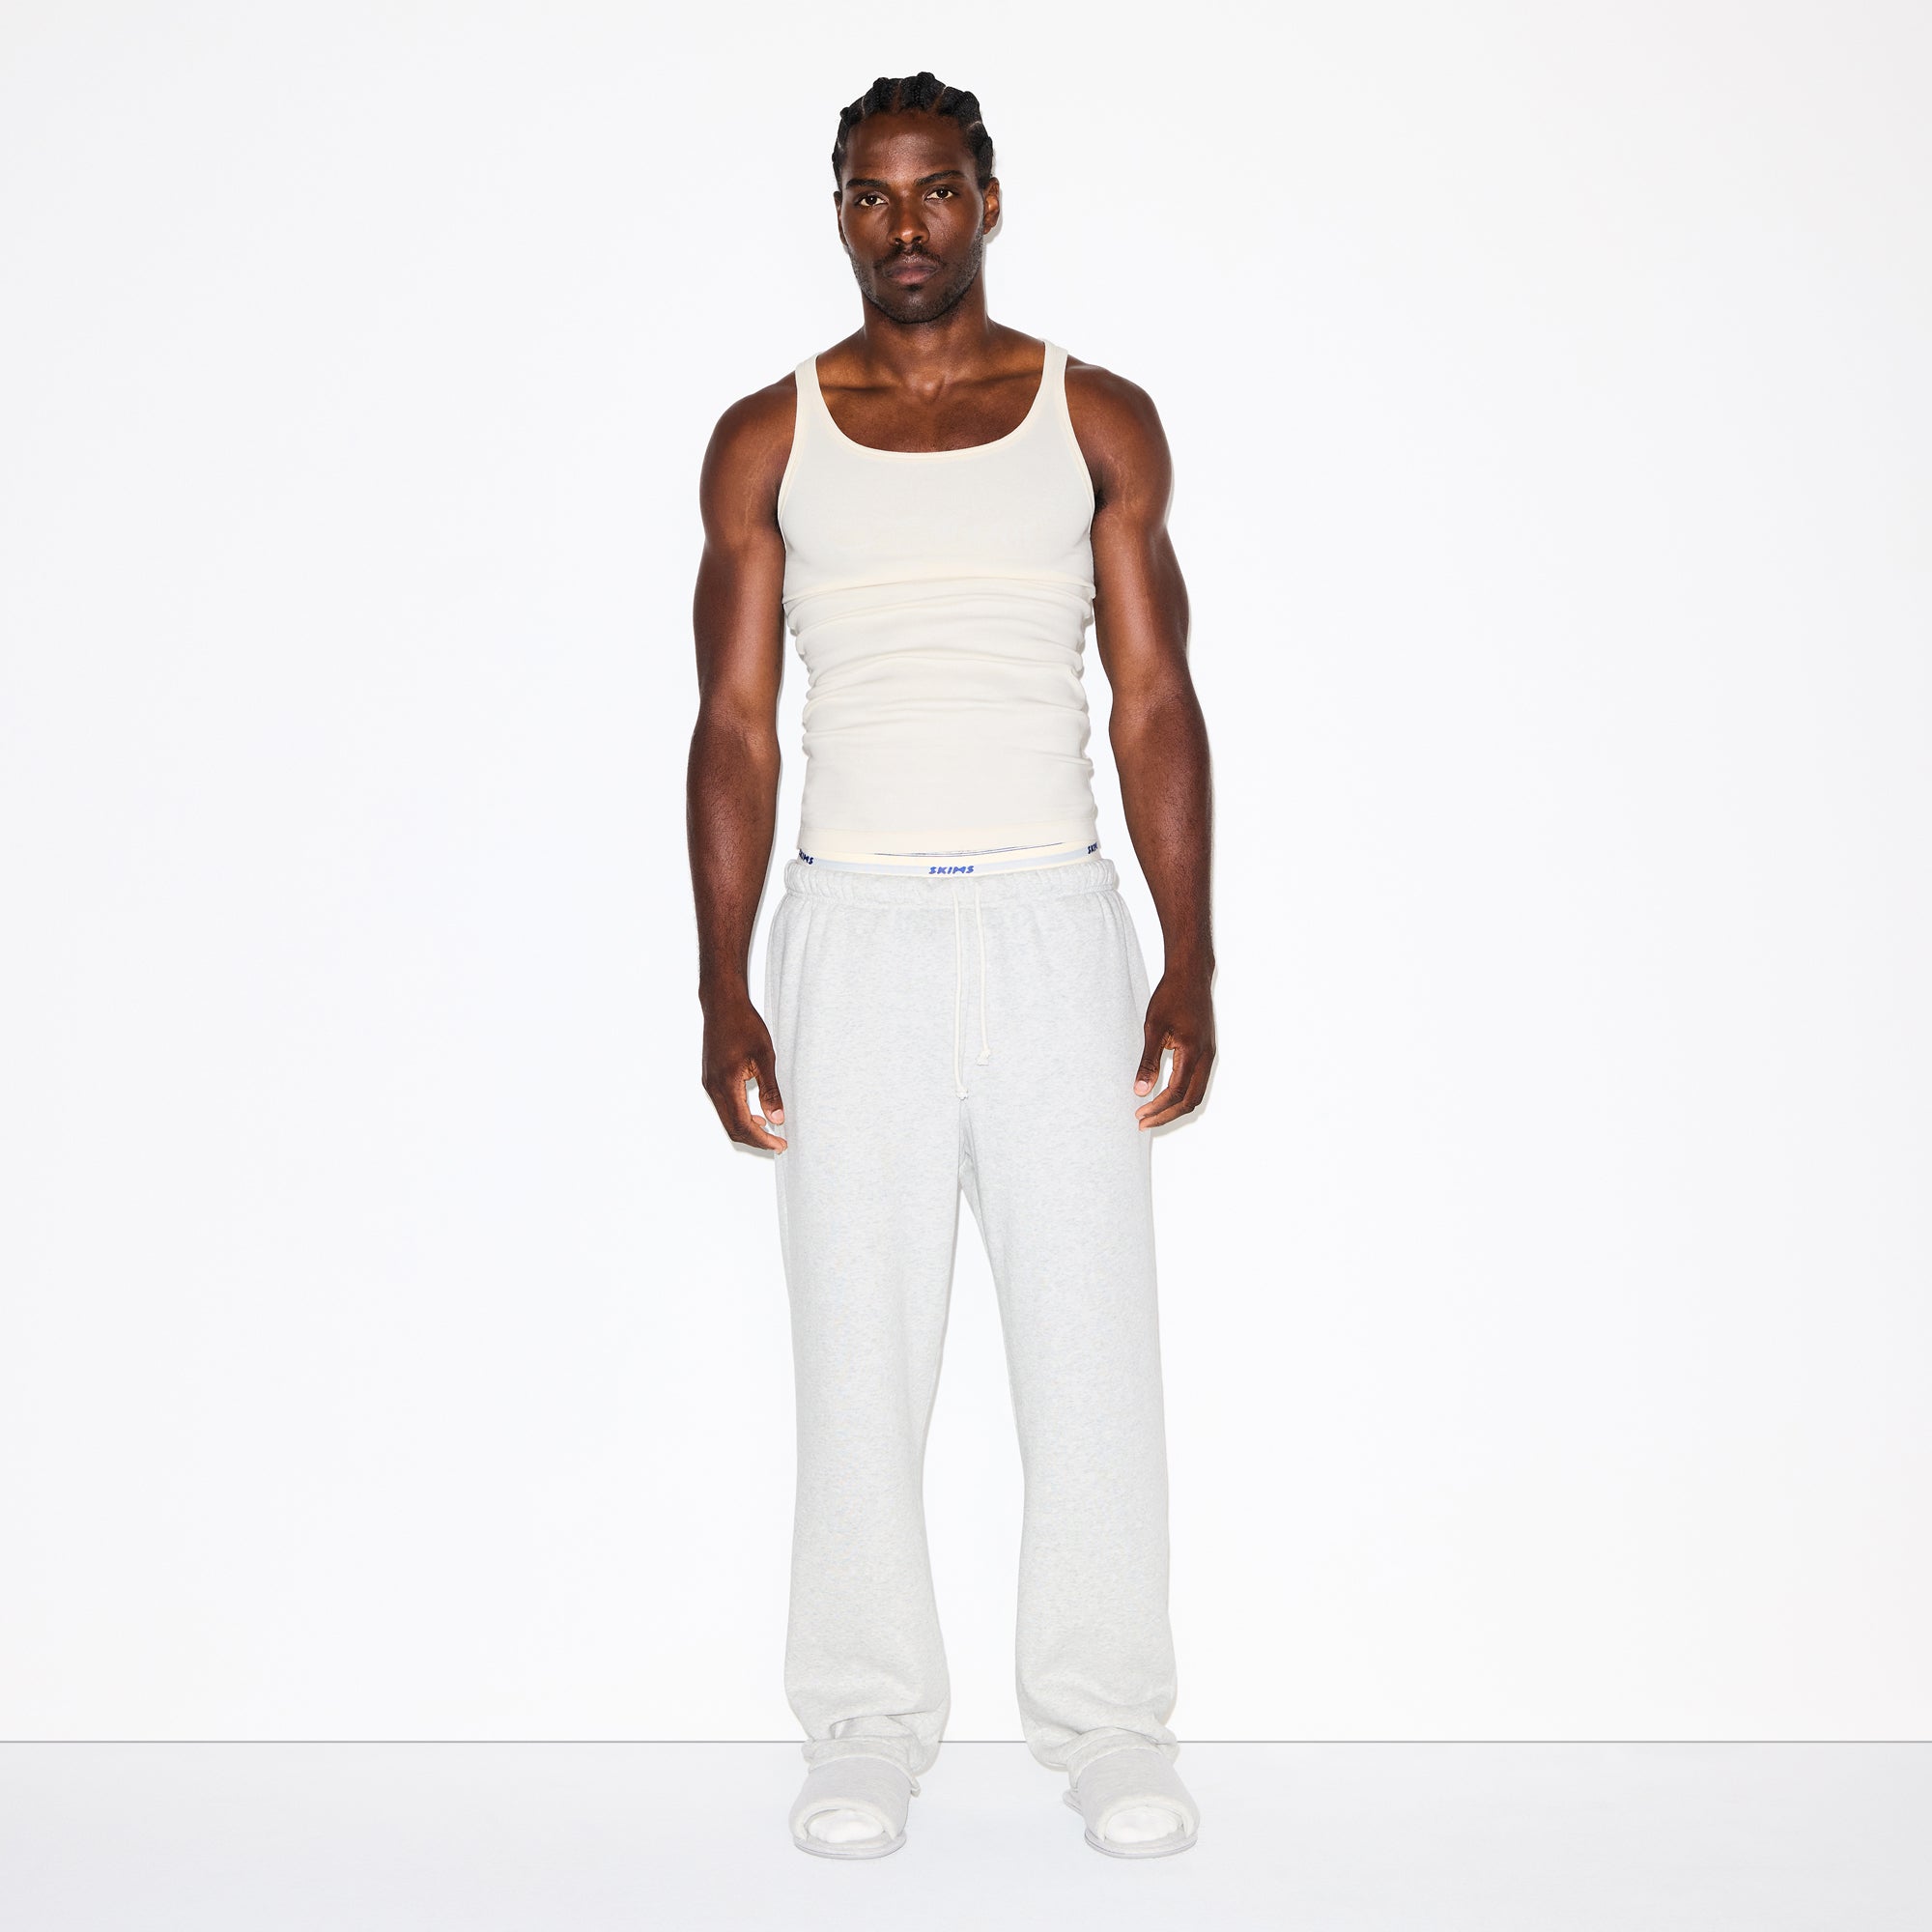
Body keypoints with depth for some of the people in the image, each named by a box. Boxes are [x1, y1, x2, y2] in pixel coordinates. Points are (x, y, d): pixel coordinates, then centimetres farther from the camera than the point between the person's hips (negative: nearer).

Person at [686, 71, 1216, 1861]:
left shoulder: (1098, 421, 8)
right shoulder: (767, 440, 8)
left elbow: (1156, 703, 5)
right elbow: (736, 726, 5)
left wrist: (1189, 964, -3)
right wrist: (723, 991, -3)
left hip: (1057, 926, 0)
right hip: (854, 931, 0)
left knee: (1092, 1343, 1)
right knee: (857, 1351, 4)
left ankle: (1108, 1725, 16)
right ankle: (867, 1728, 17)